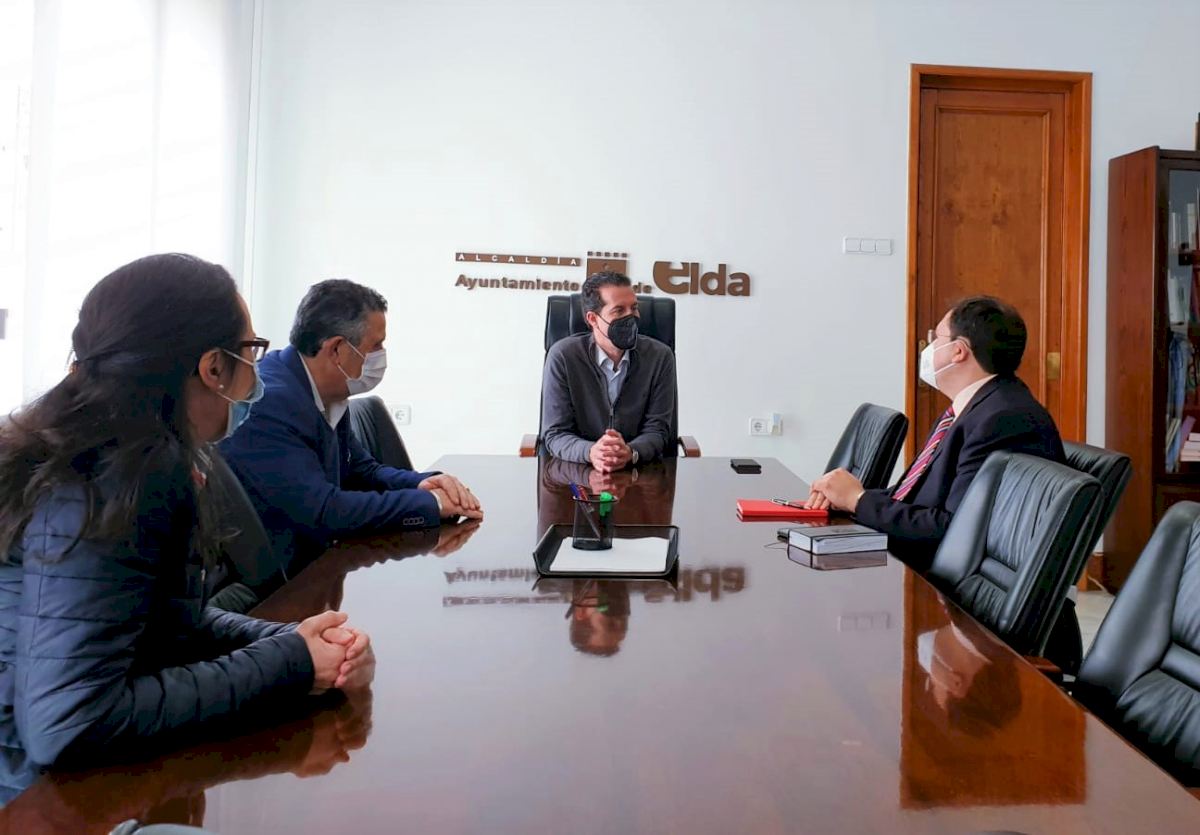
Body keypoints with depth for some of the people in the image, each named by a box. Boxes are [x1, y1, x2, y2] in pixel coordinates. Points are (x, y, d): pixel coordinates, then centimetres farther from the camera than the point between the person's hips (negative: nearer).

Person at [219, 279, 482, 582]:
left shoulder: (327, 396, 2)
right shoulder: (269, 404, -24)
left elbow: (361, 471, 12)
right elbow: (323, 511, -28)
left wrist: (422, 483, -8)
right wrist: (430, 503, -20)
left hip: (312, 561, 8)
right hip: (268, 582, -8)